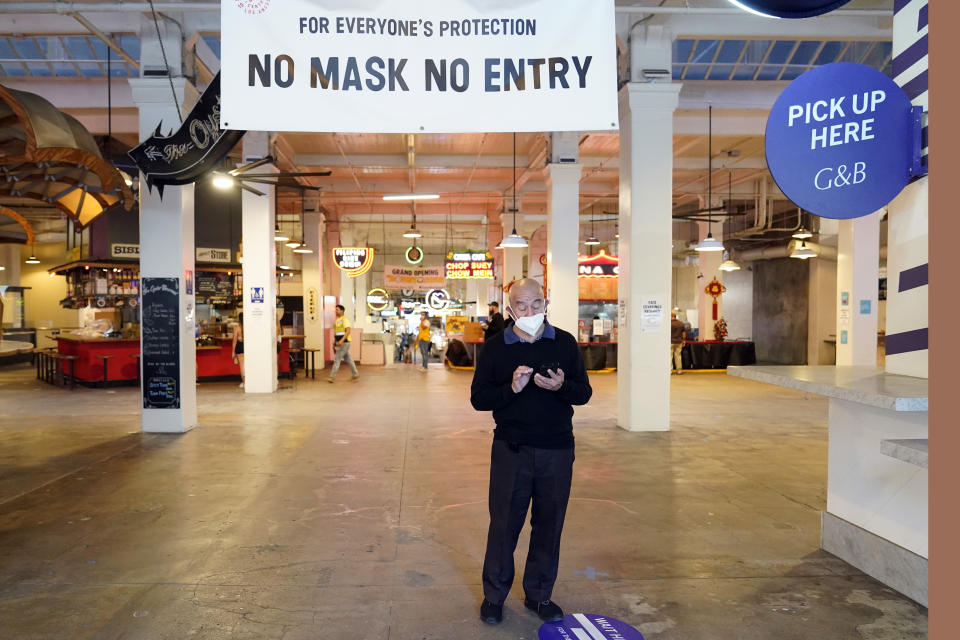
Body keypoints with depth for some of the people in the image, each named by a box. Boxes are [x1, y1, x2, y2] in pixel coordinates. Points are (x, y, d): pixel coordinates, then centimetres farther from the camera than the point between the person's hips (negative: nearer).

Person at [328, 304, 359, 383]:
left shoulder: (344, 319, -13)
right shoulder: (337, 320, 15)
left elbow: (348, 331, -22)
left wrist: (341, 340, -31)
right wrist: (334, 343, 19)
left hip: (344, 342, -9)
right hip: (339, 343, 9)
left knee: (337, 359, -10)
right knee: (348, 359, 13)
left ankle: (332, 377, -8)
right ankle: (355, 374, 21)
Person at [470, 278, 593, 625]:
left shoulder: (565, 343, 2)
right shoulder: (495, 347, 0)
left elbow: (584, 392, 3)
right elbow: (478, 398, -2)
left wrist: (561, 386, -19)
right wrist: (511, 388, -19)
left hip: (557, 451, 2)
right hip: (511, 450, -1)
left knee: (549, 525, 11)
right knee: (504, 524, 7)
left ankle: (539, 594, 30)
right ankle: (494, 595, 25)